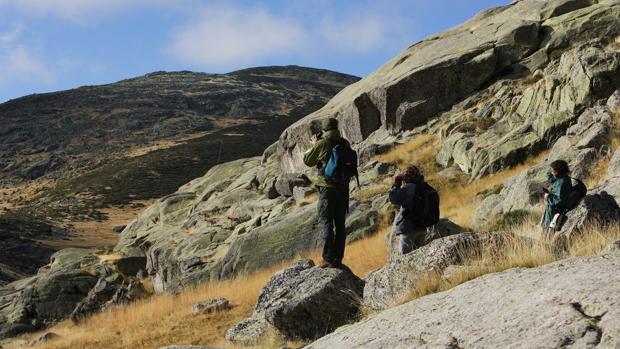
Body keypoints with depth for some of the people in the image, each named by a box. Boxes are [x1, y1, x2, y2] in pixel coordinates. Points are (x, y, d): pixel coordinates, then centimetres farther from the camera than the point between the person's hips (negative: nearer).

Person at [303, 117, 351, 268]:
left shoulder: (322, 144, -11)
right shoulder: (345, 143, 3)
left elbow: (307, 161, 0)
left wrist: (314, 145, 15)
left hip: (328, 187, -5)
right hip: (343, 187, 5)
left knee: (326, 222, 0)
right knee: (340, 223, 11)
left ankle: (328, 259, -4)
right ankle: (338, 258, 13)